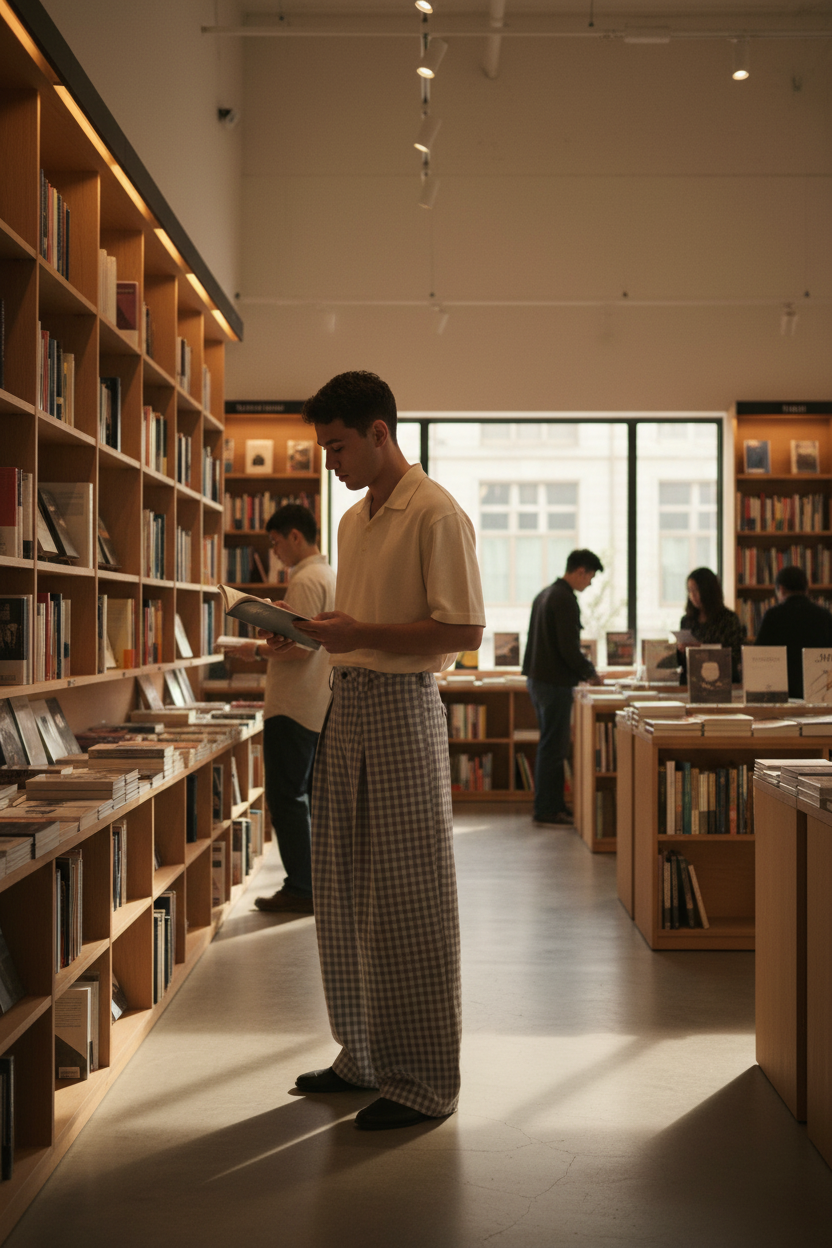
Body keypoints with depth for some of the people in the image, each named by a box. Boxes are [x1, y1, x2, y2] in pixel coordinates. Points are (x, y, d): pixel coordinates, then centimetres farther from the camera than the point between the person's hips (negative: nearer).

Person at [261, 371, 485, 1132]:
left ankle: (424, 1082, 8)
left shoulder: (435, 514, -11)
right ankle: (364, 1055, 27)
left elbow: (465, 630, -16)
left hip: (402, 706, -9)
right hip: (347, 704, 9)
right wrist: (308, 631, 5)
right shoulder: (355, 520, 16)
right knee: (343, 892, 13)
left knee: (407, 899, -3)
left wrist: (362, 634, -19)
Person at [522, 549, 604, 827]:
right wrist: (590, 672, -6)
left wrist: (583, 668, 21)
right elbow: (569, 648, -20)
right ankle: (546, 810, 0)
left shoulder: (545, 594, 15)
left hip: (537, 678, 10)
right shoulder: (565, 599, -17)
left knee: (553, 746, 15)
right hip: (555, 682, -10)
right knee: (553, 748, -4)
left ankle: (555, 805, 21)